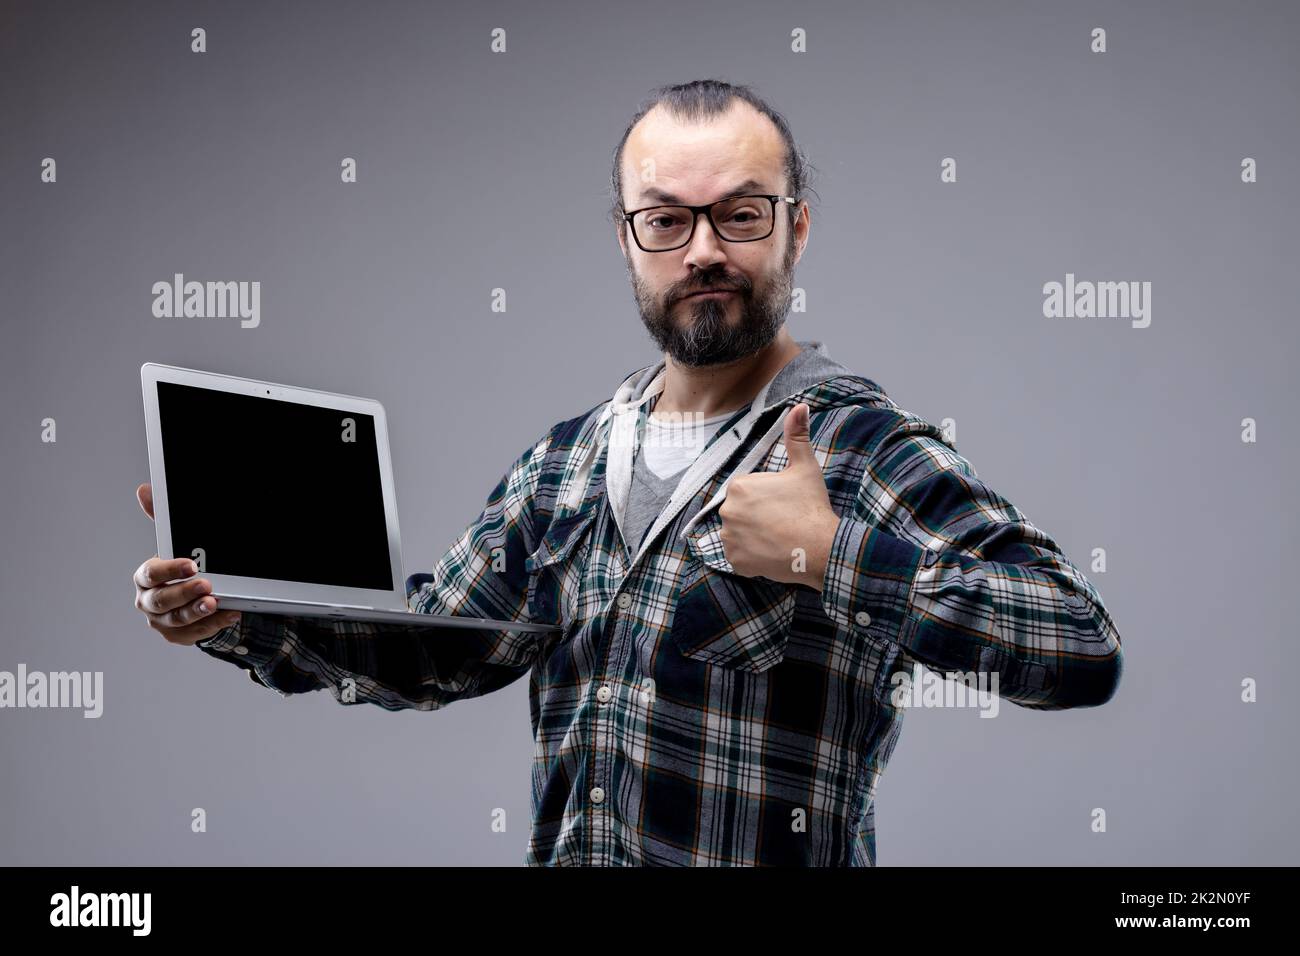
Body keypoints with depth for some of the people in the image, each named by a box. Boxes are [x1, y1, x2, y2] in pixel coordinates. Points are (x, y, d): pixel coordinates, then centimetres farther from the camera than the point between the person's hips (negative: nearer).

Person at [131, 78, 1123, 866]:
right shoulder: (568, 460, 8)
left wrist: (831, 553, -24)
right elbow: (433, 646, 15)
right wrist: (239, 616, 1)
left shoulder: (866, 450, -12)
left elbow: (1086, 647, -21)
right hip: (561, 849, 6)